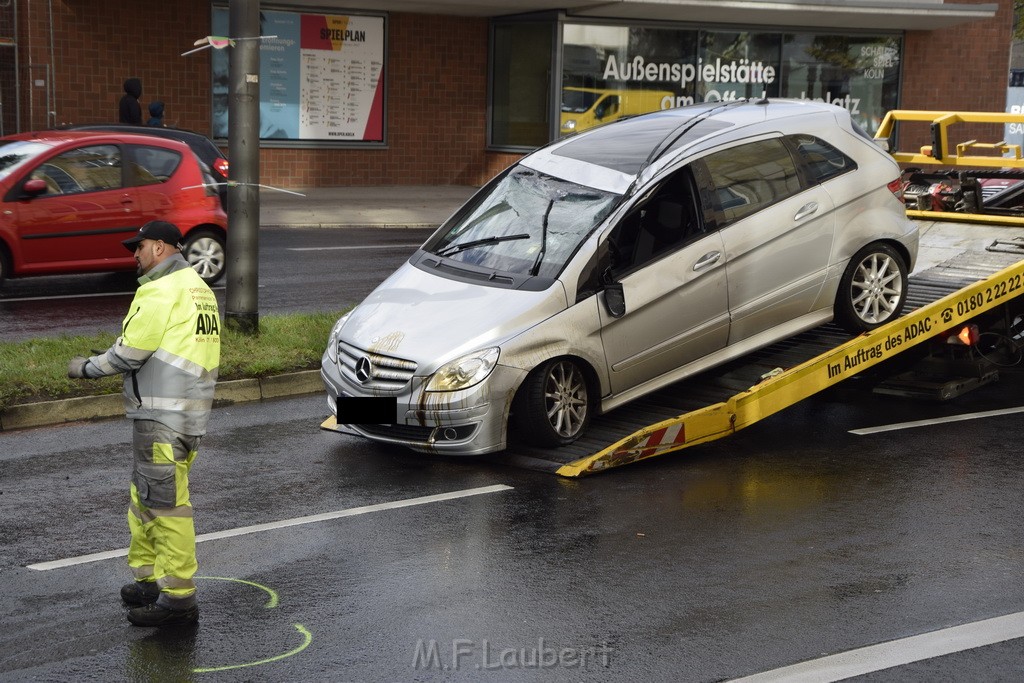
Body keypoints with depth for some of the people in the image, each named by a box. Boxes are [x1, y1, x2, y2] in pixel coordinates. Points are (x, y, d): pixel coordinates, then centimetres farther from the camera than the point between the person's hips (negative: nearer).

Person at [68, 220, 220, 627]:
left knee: (165, 505, -6)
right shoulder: (199, 289, 17)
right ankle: (150, 579, 26)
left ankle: (178, 598, -3)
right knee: (145, 499, 18)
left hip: (161, 418, -10)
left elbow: (129, 353, -12)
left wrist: (87, 368, 4)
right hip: (191, 413, 10)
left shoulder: (161, 292, -13)